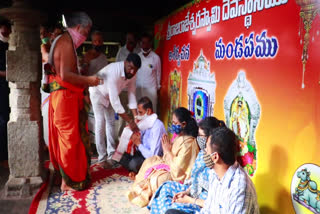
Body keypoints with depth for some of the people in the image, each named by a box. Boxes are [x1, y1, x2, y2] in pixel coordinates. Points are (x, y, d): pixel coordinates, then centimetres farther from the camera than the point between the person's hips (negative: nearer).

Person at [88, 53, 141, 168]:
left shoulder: (132, 74, -20)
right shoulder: (113, 72, -42)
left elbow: (132, 95, -15)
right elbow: (115, 101, -43)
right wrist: (130, 121, -41)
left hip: (109, 95, 7)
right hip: (98, 92, -7)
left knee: (111, 123, 7)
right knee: (100, 124, -10)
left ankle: (111, 154, 16)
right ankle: (102, 158, -2)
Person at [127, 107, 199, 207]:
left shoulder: (188, 143, -28)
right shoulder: (179, 136, 0)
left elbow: (177, 167, -26)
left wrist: (167, 151, -18)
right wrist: (166, 149, -8)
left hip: (179, 175, -10)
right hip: (172, 167, 10)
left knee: (156, 179, -24)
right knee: (149, 161, 11)